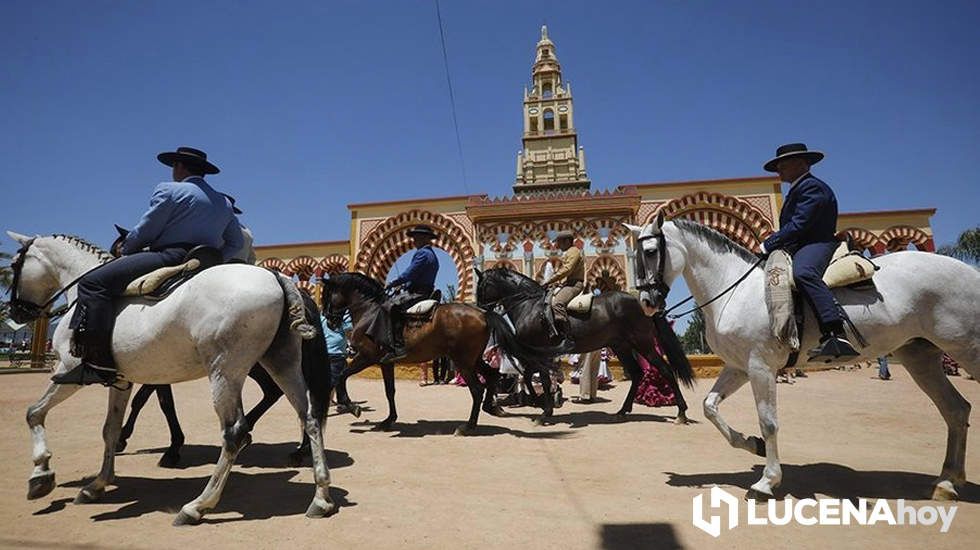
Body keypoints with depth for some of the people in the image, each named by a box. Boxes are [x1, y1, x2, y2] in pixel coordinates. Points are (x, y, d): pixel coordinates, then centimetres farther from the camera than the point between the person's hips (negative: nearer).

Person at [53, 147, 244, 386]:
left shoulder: (169, 190, 1)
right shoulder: (225, 203, 22)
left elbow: (143, 233, 0)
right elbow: (235, 243, 23)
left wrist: (124, 248, 18)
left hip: (169, 256, -9)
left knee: (94, 283, -9)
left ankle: (99, 362, -21)